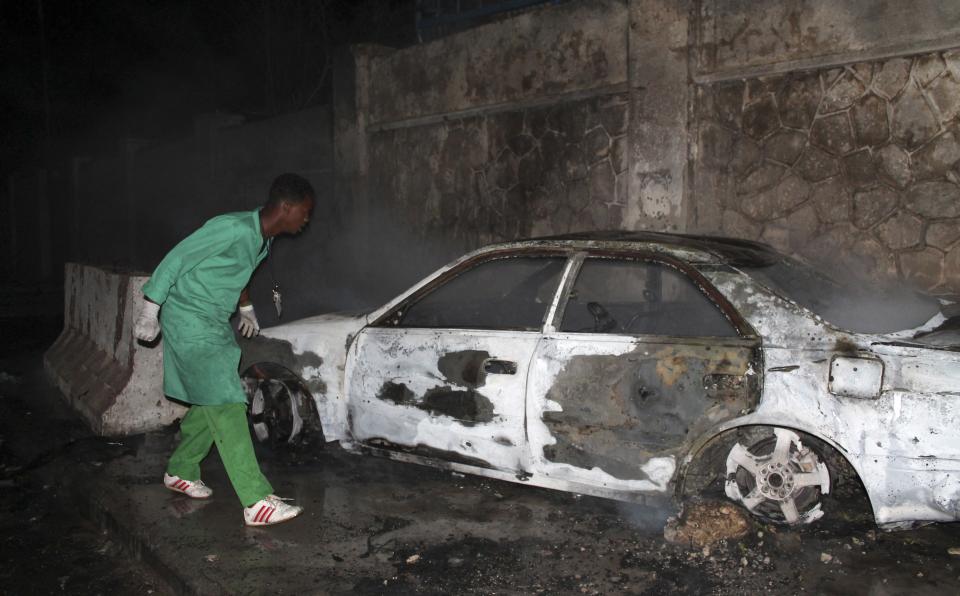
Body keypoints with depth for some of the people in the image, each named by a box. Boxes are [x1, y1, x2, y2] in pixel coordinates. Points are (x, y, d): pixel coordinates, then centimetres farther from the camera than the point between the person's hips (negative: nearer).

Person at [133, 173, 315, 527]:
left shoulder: (263, 239, 7)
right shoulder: (233, 229, -22)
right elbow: (176, 260, -19)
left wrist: (245, 306, 34)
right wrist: (150, 311, -15)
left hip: (215, 325, 10)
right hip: (190, 323, -10)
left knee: (210, 404, 15)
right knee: (227, 406, -15)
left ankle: (181, 471, 34)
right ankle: (256, 501, -16)